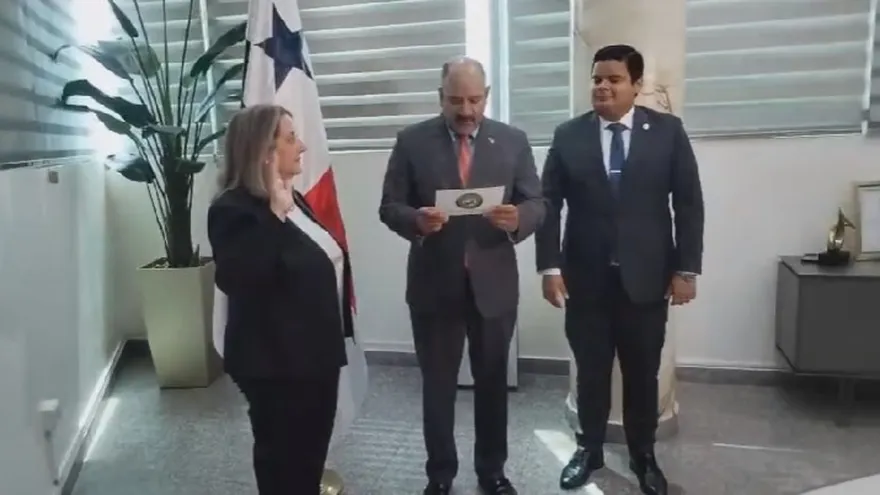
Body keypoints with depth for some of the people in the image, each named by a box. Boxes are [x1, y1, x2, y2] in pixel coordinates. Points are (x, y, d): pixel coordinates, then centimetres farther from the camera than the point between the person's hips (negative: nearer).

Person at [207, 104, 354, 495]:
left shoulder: (292, 199, 10)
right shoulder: (234, 209, -17)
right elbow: (241, 278, -33)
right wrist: (276, 214, -30)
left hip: (316, 354, 8)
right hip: (275, 362, -8)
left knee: (312, 453, 21)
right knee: (283, 461, 10)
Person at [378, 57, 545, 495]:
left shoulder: (513, 141, 1)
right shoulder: (412, 141, -2)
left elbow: (537, 204, -1)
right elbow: (389, 207, -3)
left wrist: (517, 219, -24)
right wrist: (416, 220, -25)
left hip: (494, 284, 1)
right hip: (434, 285, -1)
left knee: (492, 383, 15)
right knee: (437, 385, 12)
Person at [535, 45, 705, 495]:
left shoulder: (667, 131, 0)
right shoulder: (568, 136, 1)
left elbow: (689, 203, 0)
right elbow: (549, 204, 0)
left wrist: (686, 269, -4)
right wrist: (550, 266, -7)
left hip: (647, 277, 0)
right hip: (585, 277, 1)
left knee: (643, 373, 11)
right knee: (591, 371, 11)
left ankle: (643, 456, 31)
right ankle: (589, 450, 30)